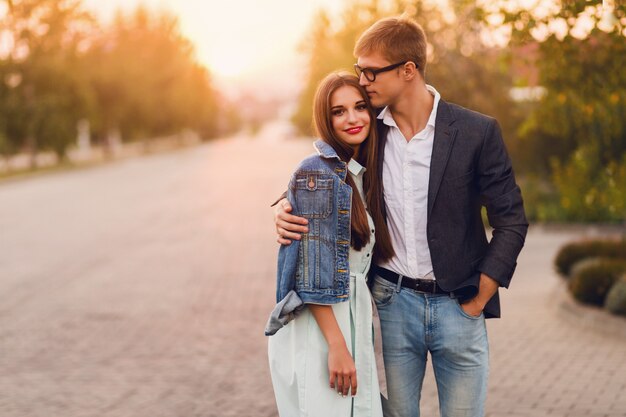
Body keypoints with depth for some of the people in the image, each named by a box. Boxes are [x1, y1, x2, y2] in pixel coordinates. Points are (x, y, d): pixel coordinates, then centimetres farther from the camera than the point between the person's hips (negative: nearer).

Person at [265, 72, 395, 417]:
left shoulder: (363, 174, 12)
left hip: (354, 322, 8)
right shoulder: (317, 174, -12)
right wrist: (337, 346, -18)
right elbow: (312, 274, -16)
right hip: (316, 332, -7)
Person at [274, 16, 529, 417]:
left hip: (457, 305, -2)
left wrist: (476, 302, -6)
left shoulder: (477, 132, -8)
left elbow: (511, 221, -4)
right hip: (393, 302, 2)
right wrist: (290, 207, -8)